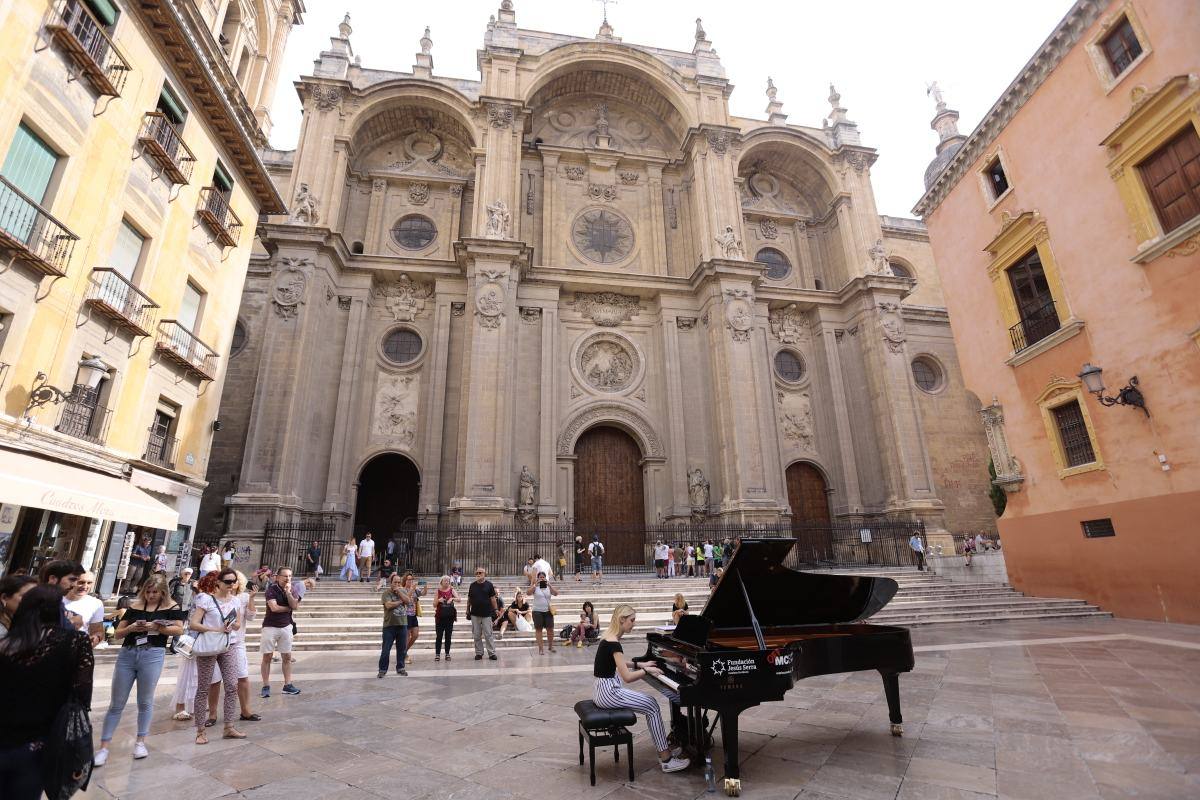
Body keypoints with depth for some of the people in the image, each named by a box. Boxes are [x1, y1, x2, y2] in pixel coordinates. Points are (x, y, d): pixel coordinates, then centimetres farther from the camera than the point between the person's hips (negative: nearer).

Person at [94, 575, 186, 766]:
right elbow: (118, 633, 11)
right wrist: (131, 628, -10)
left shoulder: (171, 607, 0)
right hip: (127, 653, 3)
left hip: (152, 655, -2)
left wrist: (156, 627, -18)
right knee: (116, 704, 7)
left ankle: (140, 742, 23)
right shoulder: (134, 606, 8)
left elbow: (179, 629, -8)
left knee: (145, 701, 8)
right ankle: (103, 747, 16)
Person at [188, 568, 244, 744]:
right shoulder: (206, 599, -11)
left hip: (228, 647, 5)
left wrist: (233, 626, -7)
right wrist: (216, 630, -21)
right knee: (203, 689, 4)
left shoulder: (235, 601, 5)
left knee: (232, 686, 2)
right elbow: (193, 624, -15)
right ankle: (200, 731, 17)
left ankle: (229, 728, 12)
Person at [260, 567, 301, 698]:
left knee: (287, 657, 7)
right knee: (267, 657, 2)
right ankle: (266, 686, 13)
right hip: (270, 627, -4)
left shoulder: (292, 590, 3)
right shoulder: (272, 589, -10)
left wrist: (288, 592, -18)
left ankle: (287, 685, 14)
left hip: (286, 626, 4)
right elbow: (274, 607, -20)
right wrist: (288, 608, -6)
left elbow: (295, 606, -11)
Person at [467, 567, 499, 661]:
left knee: (488, 634, -2)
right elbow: (469, 599, 13)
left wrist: (496, 609, -4)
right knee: (476, 635, 7)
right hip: (475, 614, 3)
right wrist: (468, 610, 11)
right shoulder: (472, 585, 7)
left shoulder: (489, 584, 0)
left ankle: (492, 653, 5)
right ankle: (479, 653, 18)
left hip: (486, 614, -3)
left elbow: (493, 598, 1)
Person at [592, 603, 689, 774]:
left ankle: (664, 750, 19)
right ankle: (666, 759, 4)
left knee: (649, 704, 13)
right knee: (652, 706, -3)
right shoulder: (613, 643, -22)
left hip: (603, 689, 9)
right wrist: (647, 670, -10)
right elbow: (627, 677, -23)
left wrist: (641, 665, 15)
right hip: (608, 692, -9)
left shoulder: (609, 637, 7)